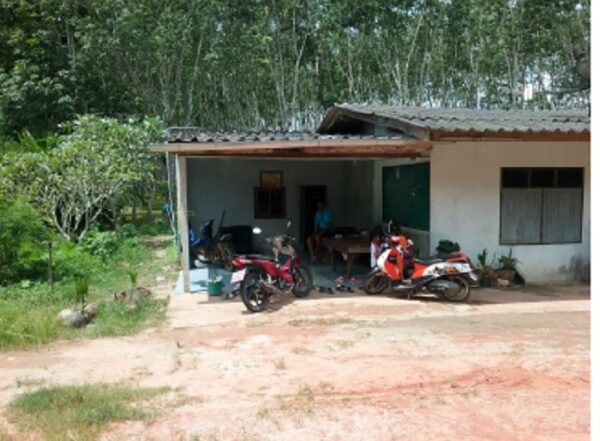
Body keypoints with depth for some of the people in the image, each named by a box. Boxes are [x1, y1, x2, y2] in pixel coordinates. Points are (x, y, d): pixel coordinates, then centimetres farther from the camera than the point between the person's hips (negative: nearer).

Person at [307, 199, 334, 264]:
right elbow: (316, 225, 12)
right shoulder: (317, 213, 11)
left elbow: (329, 225, -15)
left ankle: (316, 252, -15)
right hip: (320, 231, 6)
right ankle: (312, 256, -22)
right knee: (309, 239, -20)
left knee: (317, 236, -36)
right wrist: (314, 233, -8)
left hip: (328, 231, -6)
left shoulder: (329, 213, -8)